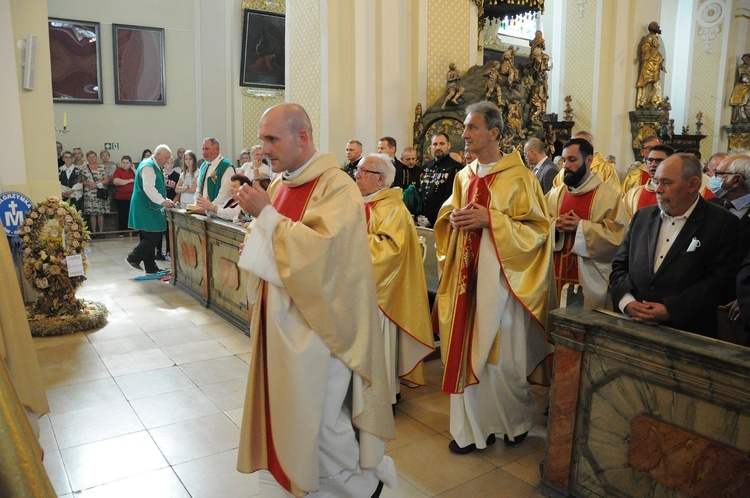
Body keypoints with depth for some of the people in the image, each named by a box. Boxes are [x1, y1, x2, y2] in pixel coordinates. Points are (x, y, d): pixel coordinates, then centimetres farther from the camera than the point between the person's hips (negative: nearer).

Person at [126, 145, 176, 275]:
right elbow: (148, 187, -26)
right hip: (145, 209, -10)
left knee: (150, 238, 11)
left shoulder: (154, 166, 18)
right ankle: (133, 258, 5)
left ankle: (151, 268, 16)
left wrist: (165, 200, 16)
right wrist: (163, 201, -30)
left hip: (150, 208, 10)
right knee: (152, 237, -10)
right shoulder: (148, 166, -15)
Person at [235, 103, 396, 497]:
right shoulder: (280, 183, 9)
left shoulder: (336, 186, -14)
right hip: (278, 319, 8)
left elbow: (321, 250, -26)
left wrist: (266, 214, -21)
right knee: (278, 411, 16)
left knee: (316, 422, 2)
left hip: (316, 322, -7)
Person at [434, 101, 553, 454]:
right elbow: (446, 217, 21)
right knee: (466, 351, 7)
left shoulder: (519, 178, -6)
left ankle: (520, 417, 30)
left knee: (500, 355, 2)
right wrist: (455, 219, -3)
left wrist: (489, 219, -18)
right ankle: (473, 427, 21)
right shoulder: (463, 177, 12)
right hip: (467, 276, 6)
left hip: (501, 277, -5)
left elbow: (537, 228, -9)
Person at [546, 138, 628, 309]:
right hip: (557, 275, 4)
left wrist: (580, 226, -18)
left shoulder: (607, 195, -4)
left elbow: (618, 235, -12)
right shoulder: (555, 193, 10)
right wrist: (555, 225, -12)